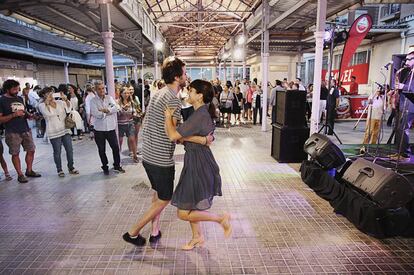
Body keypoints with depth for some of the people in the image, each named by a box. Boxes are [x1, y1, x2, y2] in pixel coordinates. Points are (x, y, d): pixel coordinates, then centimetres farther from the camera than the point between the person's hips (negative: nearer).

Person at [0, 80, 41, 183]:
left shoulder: (20, 98, 13)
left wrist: (30, 115, 2)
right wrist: (13, 115, -18)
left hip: (26, 130, 6)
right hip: (12, 133, -6)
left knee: (31, 150, 8)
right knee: (15, 153, 2)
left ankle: (29, 171, 23)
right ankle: (20, 174, 13)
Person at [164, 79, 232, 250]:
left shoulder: (199, 116, -23)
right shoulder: (202, 112, 9)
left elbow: (173, 136, -26)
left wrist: (168, 117, -11)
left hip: (199, 165, -10)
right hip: (195, 163, 10)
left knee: (183, 213, -2)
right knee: (189, 206, 22)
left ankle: (221, 218, 11)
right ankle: (198, 237, 39)